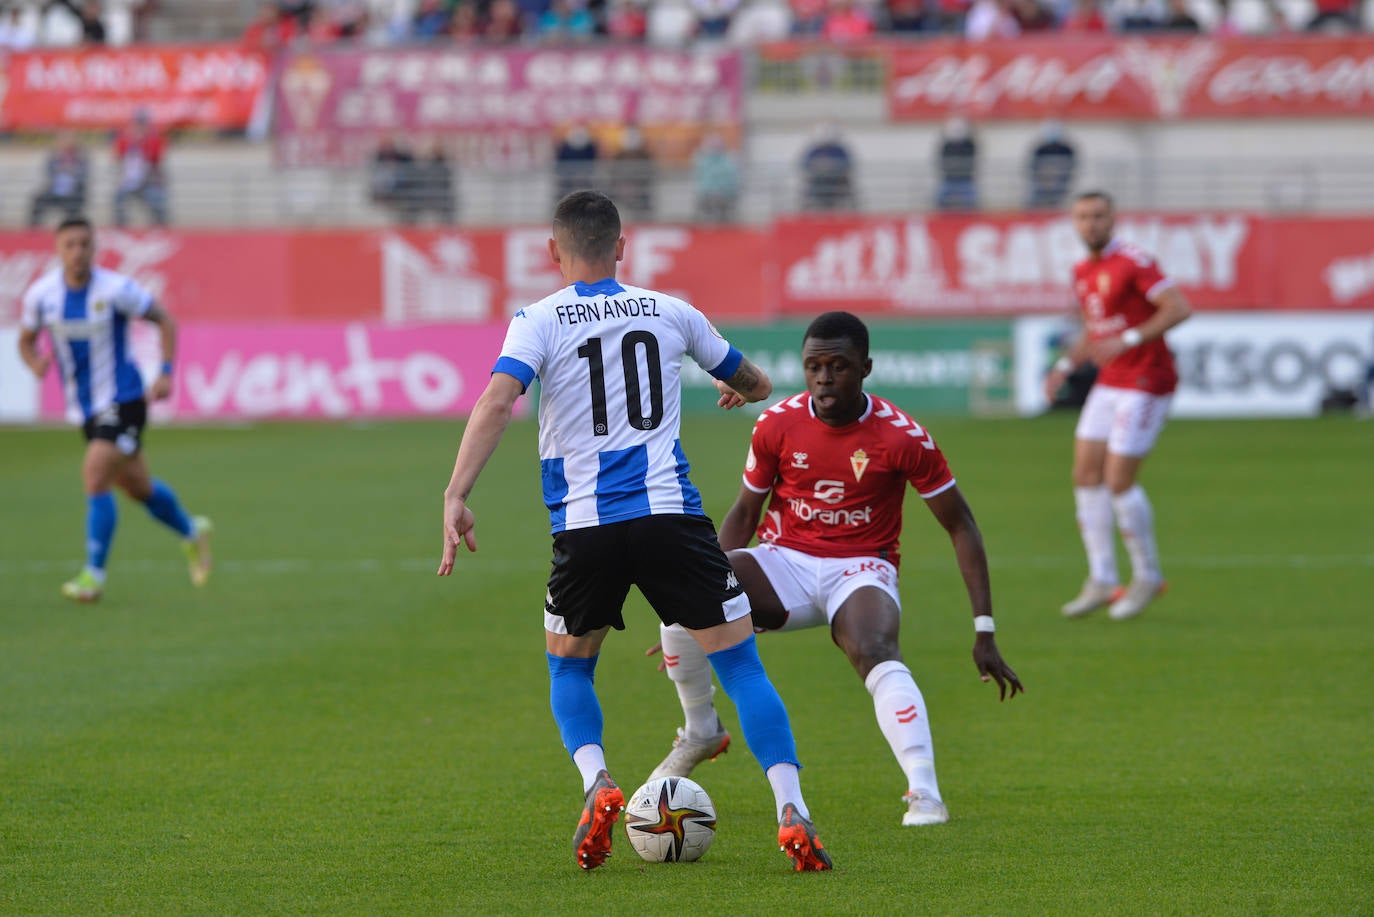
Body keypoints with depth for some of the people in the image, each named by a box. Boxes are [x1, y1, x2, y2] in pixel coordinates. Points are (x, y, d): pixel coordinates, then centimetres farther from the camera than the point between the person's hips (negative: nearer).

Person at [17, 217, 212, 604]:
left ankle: (94, 574, -12)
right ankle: (192, 533, 44)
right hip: (85, 407, 5)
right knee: (137, 487, 17)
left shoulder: (116, 289, -15)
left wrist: (165, 374, -12)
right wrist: (36, 362, -16)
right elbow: (26, 341, 8)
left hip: (123, 401, -5)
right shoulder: (41, 293, -5)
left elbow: (165, 320, -3)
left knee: (95, 475, -21)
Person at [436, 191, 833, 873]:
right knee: (740, 664, 4)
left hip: (584, 526, 0)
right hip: (671, 512, 1)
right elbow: (757, 385, 28)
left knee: (568, 668, 22)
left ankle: (597, 783, -4)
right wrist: (739, 389, 53)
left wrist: (456, 496, -18)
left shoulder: (539, 321, 4)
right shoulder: (670, 312, 13)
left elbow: (497, 402, -14)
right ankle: (791, 811, -13)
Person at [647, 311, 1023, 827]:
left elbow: (960, 527, -3)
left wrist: (984, 631, -8)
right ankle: (701, 731, -1)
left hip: (860, 569, -3)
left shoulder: (902, 437, -11)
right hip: (784, 560, 3)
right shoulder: (777, 425, -4)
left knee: (875, 650, -38)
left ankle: (925, 796, -43)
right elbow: (744, 513, 11)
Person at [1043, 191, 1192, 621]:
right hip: (1109, 383, 9)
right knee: (1086, 474, 2)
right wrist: (1065, 365, 9)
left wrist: (1128, 340, -25)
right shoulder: (1082, 273, 13)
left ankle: (1148, 576, 9)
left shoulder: (1132, 263, -14)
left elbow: (1179, 308, -20)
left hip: (1145, 383, -9)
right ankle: (1101, 581, 8)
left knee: (1118, 480, -10)